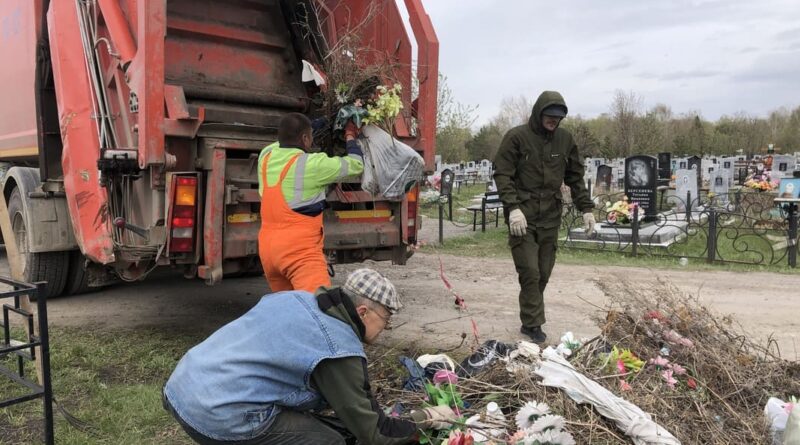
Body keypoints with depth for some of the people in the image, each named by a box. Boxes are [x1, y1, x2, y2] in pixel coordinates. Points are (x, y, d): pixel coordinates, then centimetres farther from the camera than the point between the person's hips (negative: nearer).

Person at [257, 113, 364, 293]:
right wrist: (350, 136, 20)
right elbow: (356, 164, 3)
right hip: (299, 250, -8)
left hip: (267, 247, 8)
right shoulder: (311, 164, -11)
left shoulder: (265, 156, 6)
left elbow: (289, 138, 29)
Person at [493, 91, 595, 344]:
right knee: (529, 272, -8)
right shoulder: (517, 137, -5)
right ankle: (533, 324, 2)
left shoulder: (565, 139, 10)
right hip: (523, 216, -5)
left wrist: (586, 208, 7)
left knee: (543, 273, 8)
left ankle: (530, 321, 20)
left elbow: (575, 177, 15)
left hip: (550, 217, 5)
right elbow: (502, 174, -9)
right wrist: (513, 207, -21)